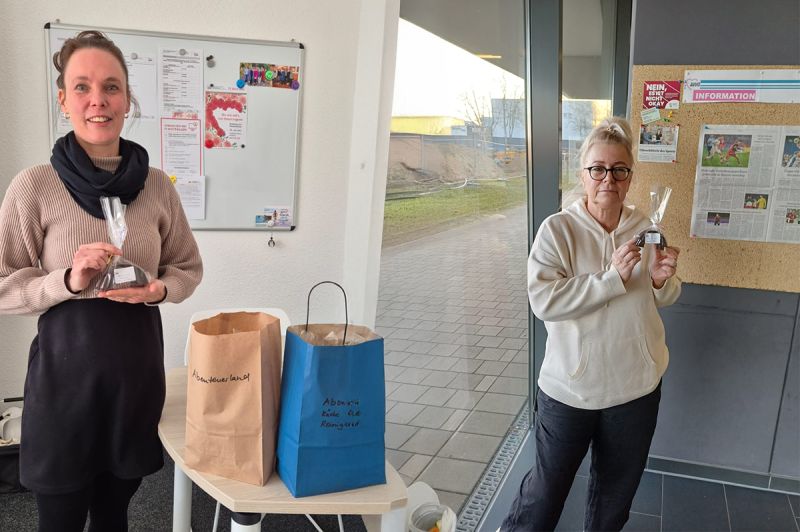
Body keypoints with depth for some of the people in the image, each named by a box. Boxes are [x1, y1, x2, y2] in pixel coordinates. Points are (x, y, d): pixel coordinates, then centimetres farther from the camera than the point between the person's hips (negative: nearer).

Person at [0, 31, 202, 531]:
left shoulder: (157, 185, -1)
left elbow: (189, 268, 8)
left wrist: (159, 289, -12)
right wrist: (68, 282, -22)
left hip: (139, 367, 3)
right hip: (65, 370, -2)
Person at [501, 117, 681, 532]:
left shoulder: (645, 229, -1)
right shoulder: (558, 229, -14)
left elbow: (662, 300, 12)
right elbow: (543, 300, -24)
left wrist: (662, 280, -11)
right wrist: (613, 277, -27)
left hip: (637, 387, 4)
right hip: (570, 386, -4)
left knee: (617, 490, 23)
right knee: (548, 486, 12)